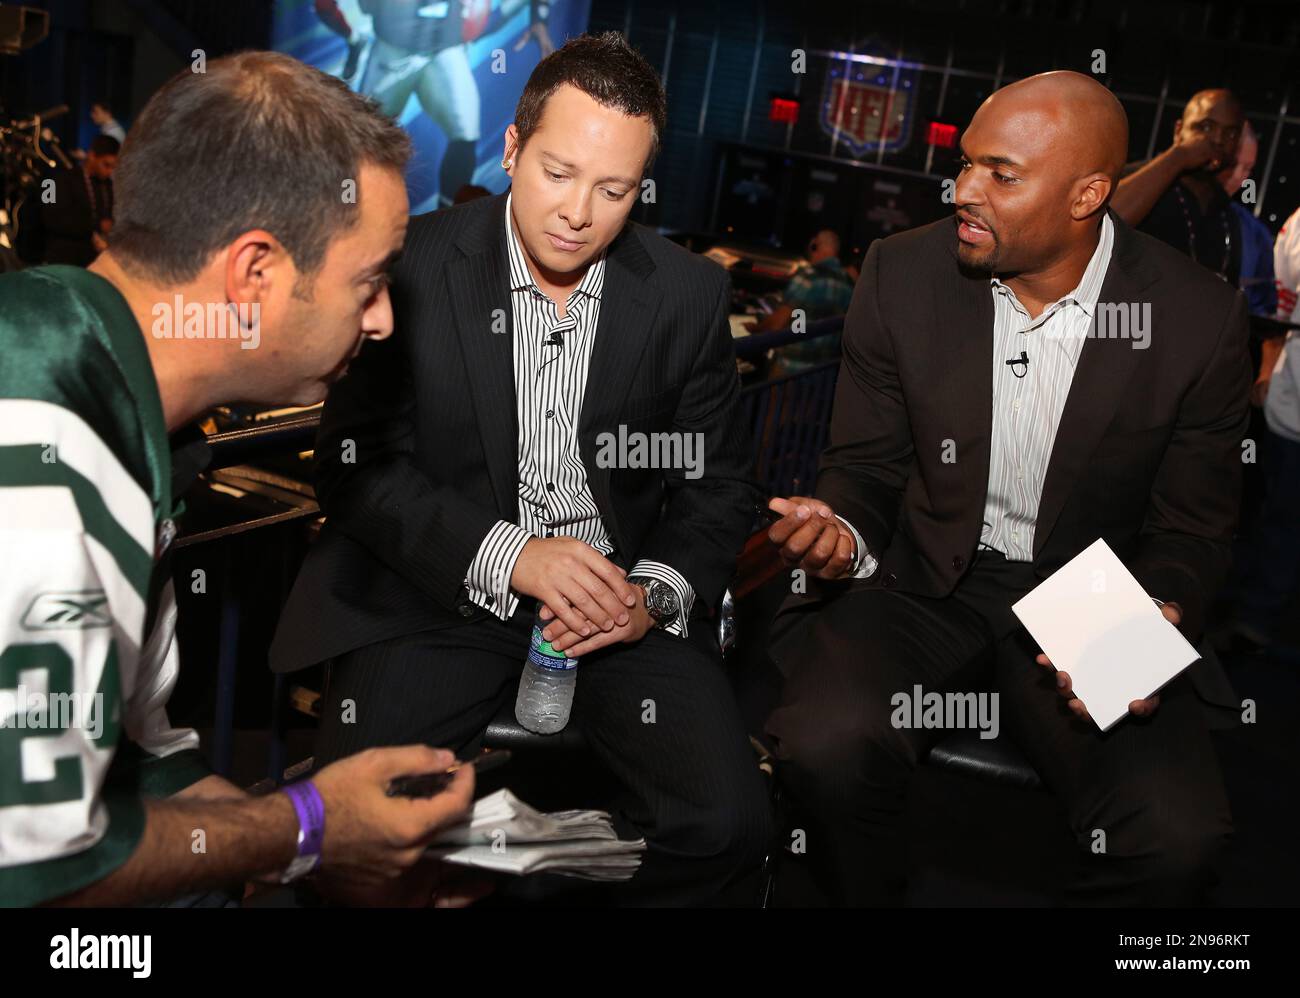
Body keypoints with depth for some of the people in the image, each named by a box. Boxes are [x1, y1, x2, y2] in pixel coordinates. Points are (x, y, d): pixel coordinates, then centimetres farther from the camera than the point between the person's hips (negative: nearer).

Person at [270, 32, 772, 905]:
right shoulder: (410, 266, -6)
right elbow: (354, 466, -6)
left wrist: (655, 595, -13)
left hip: (623, 594, 2)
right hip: (445, 586, -1)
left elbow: (719, 485, 6)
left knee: (727, 823, -16)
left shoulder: (688, 294, 0)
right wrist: (510, 557, -19)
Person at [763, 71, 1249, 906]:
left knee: (1180, 836, -24)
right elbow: (867, 465, 6)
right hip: (923, 585, 1)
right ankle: (872, 905, 5)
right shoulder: (902, 274, -4)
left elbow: (1191, 529, 3)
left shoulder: (1199, 318, -8)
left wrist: (1156, 626, -18)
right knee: (824, 748, -29)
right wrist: (843, 531, -18)